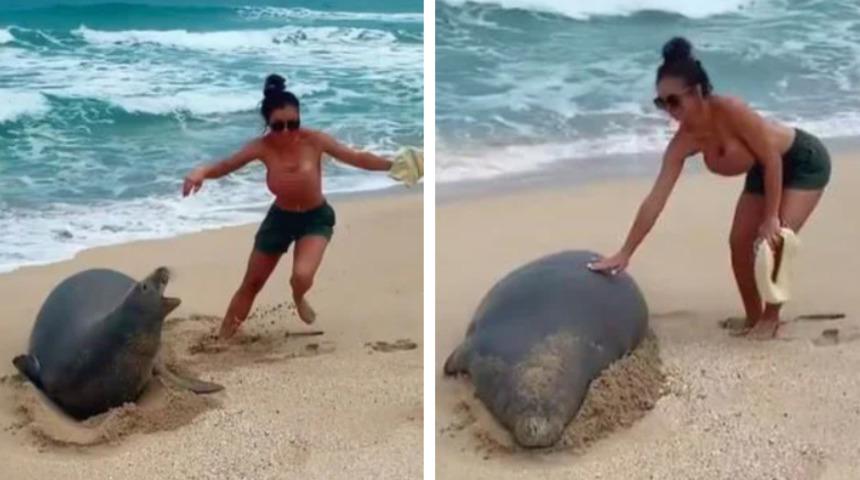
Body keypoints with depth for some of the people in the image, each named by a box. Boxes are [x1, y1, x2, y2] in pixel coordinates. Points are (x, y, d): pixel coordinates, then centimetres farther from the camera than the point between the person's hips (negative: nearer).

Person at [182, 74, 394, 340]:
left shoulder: (314, 140, -21)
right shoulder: (262, 147, -17)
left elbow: (357, 158, -16)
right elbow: (225, 165, -17)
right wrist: (201, 172, -39)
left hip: (316, 218, -2)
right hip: (280, 217, 2)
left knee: (302, 276, -26)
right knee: (251, 284, 10)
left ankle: (298, 298, 13)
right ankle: (222, 339, 27)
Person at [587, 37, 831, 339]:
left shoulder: (730, 111, -38)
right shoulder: (684, 142, -19)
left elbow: (772, 158, -28)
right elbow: (655, 200, -18)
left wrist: (771, 218, -23)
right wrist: (624, 254, -19)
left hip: (806, 161, -6)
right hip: (763, 171, 6)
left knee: (773, 240, -16)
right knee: (739, 243, 0)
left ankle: (771, 317, 5)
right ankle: (753, 316, 19)